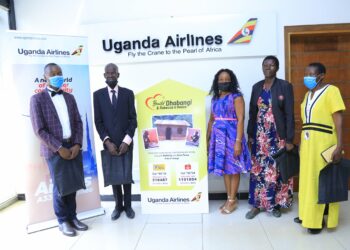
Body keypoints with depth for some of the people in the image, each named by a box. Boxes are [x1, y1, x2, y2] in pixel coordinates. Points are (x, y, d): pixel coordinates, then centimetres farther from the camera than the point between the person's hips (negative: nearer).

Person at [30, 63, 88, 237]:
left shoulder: (69, 97, 11)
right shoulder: (37, 99, -4)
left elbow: (78, 122, 8)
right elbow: (39, 130, -10)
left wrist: (77, 144, -5)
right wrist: (59, 148, -14)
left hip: (73, 147, 4)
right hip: (54, 150, -4)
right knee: (59, 187, 5)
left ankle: (72, 217, 26)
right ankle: (63, 221, 22)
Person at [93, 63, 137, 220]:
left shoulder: (128, 93, 2)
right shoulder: (98, 95, 3)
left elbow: (133, 119, -1)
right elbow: (98, 121, 0)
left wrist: (126, 141, -10)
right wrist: (107, 141, -11)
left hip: (125, 143, 0)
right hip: (109, 143, 1)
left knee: (126, 176, 6)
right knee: (114, 177, 9)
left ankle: (128, 205, 24)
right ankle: (118, 206, 26)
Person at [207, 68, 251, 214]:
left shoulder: (236, 97, -6)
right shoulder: (215, 98, 13)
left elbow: (240, 120, -13)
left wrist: (238, 141, -19)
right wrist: (207, 138, 15)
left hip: (232, 135, -6)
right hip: (218, 136, 6)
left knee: (234, 168, 2)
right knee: (224, 167, 10)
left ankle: (232, 200, 13)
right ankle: (229, 198, 22)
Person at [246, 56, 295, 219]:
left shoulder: (285, 86, -5)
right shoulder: (256, 87, 7)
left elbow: (289, 114, -8)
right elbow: (252, 112, 9)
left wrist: (289, 139, -11)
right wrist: (250, 135, 6)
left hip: (277, 136, -3)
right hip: (260, 135, 3)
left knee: (277, 169, 6)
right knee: (258, 170, 6)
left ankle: (275, 203, 22)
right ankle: (257, 204, 17)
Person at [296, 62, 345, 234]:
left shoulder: (331, 91, -8)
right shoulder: (308, 94, 13)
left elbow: (339, 120, -14)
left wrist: (339, 146, -20)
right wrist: (301, 142, 13)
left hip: (323, 143, -7)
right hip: (307, 142, 7)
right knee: (308, 179, 14)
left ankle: (320, 219, 13)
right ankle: (308, 214, 27)